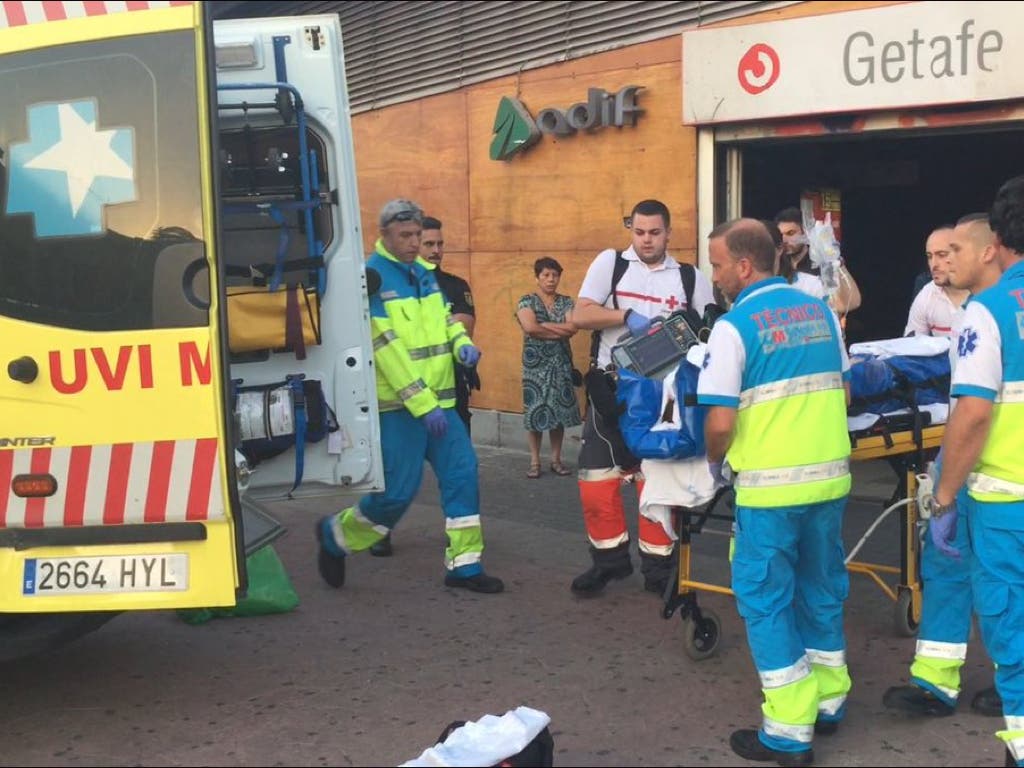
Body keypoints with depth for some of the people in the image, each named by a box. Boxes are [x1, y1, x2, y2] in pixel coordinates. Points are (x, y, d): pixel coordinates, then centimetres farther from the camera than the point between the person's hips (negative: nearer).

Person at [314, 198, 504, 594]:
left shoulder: (424, 272, 10)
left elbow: (444, 317, 22)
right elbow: (387, 348, -19)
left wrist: (462, 342, -2)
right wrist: (423, 405, -21)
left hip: (439, 400, 7)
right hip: (398, 405, -7)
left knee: (462, 474, 3)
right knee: (398, 491, -4)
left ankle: (463, 565, 14)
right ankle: (336, 535, 21)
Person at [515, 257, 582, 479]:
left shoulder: (566, 302, 8)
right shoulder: (526, 301, -2)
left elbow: (573, 327, -9)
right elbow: (529, 327, -19)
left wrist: (544, 325, -12)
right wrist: (561, 331, -11)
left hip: (562, 364, 3)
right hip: (536, 364, -3)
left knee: (560, 410, 5)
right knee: (536, 411, -1)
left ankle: (556, 460, 15)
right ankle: (535, 461, 7)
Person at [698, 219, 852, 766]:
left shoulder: (734, 325, -13)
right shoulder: (820, 311, 6)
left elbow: (719, 422, -16)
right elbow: (842, 392, 13)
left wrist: (717, 464, 3)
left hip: (770, 485, -6)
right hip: (830, 476, 6)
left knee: (765, 598, 5)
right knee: (821, 588, 19)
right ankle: (828, 701, 32)